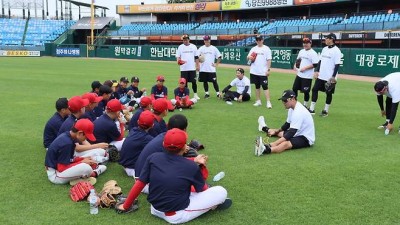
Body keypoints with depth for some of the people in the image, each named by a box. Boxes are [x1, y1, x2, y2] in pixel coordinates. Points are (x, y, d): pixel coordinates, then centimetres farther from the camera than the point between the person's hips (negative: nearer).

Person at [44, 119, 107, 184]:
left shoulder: (67, 135, 1)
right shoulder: (67, 143, -26)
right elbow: (61, 168, -24)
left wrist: (83, 159, -3)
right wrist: (82, 162, -17)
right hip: (55, 175, -10)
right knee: (86, 168, -26)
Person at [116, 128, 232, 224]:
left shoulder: (153, 158, -9)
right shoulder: (191, 166, -16)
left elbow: (139, 184, -3)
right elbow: (201, 190, 2)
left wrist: (125, 206, 9)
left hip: (155, 210, 5)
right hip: (176, 215, -5)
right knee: (221, 192, 1)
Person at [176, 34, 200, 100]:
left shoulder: (193, 46, 5)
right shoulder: (180, 47, 4)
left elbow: (196, 57, 7)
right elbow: (178, 56, 3)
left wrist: (198, 65, 2)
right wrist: (178, 61, -18)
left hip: (192, 68, 0)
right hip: (183, 68, 0)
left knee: (194, 81, 1)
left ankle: (195, 94, 12)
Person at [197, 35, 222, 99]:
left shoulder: (214, 48, 3)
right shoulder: (201, 48, 6)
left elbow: (219, 57, 7)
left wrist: (216, 64, 0)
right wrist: (199, 58, -19)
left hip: (211, 69, -2)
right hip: (203, 69, 2)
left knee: (214, 81, -1)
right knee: (205, 81, 8)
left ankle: (218, 93, 7)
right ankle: (207, 93, 20)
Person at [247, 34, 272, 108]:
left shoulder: (266, 49, -2)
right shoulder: (253, 49, 11)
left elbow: (269, 60, -6)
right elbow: (248, 57, 9)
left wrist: (268, 69, -13)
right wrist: (249, 57, -15)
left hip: (263, 72, -5)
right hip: (254, 72, 5)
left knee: (265, 87, -7)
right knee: (257, 86, 12)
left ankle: (268, 102, -6)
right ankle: (258, 101, 21)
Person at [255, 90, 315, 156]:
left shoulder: (298, 112, -26)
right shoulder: (292, 108, 5)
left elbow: (292, 132, -31)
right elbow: (287, 124, 20)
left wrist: (273, 144, -36)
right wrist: (276, 131, 10)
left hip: (306, 138, -10)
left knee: (285, 144, -36)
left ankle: (265, 149, -61)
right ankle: (265, 129, 49)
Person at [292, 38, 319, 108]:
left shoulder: (313, 53, -12)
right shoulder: (301, 51, 11)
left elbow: (315, 65, -18)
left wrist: (305, 68, -21)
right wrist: (295, 65, 6)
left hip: (307, 76, -7)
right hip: (299, 74, 7)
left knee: (306, 91, -1)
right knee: (294, 88, 11)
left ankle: (305, 106, 14)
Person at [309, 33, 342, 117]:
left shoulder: (336, 50, -13)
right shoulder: (324, 49, 10)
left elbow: (337, 65, -15)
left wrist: (333, 77, -19)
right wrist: (316, 71, 9)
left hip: (329, 77, -7)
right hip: (321, 76, 7)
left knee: (329, 93, 4)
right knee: (314, 89, 5)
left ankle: (326, 111, 16)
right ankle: (312, 109, 12)